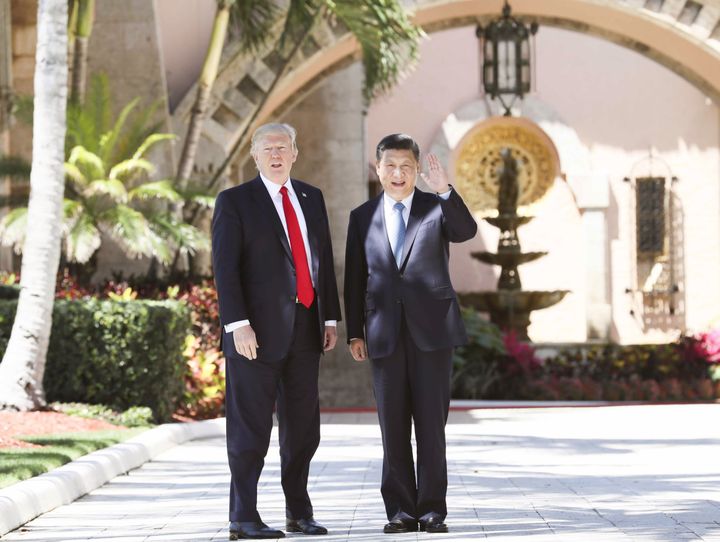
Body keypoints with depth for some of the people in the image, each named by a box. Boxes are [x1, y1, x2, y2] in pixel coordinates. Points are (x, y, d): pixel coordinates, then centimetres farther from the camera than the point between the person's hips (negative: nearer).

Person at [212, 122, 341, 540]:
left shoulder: (311, 198, 15)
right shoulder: (235, 202, -1)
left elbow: (325, 260, 17)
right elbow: (225, 267, -7)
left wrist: (330, 318, 11)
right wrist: (238, 325, -16)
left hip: (305, 328, 5)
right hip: (259, 330, -5)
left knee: (304, 426, 9)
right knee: (251, 427, -3)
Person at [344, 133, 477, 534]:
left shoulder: (437, 207, 4)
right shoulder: (363, 217, 10)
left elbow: (466, 231, -16)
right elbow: (355, 279, 10)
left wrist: (446, 191, -31)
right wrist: (355, 332, 5)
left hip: (431, 329, -2)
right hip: (385, 333, 2)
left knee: (432, 422, -1)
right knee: (393, 425, 4)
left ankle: (432, 508, 3)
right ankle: (401, 509, 9)